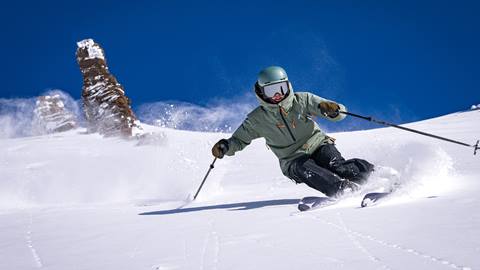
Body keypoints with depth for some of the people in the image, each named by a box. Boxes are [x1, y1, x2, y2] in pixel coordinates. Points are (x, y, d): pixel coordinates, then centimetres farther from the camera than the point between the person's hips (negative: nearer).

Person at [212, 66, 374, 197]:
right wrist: (225, 146, -13)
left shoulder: (302, 100, -4)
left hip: (318, 145, 1)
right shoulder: (257, 119, -2)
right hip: (294, 160, -1)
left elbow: (340, 113, -6)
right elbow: (239, 140, 10)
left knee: (336, 166, -31)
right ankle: (345, 189, -50)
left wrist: (332, 109, -31)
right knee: (306, 170, -35)